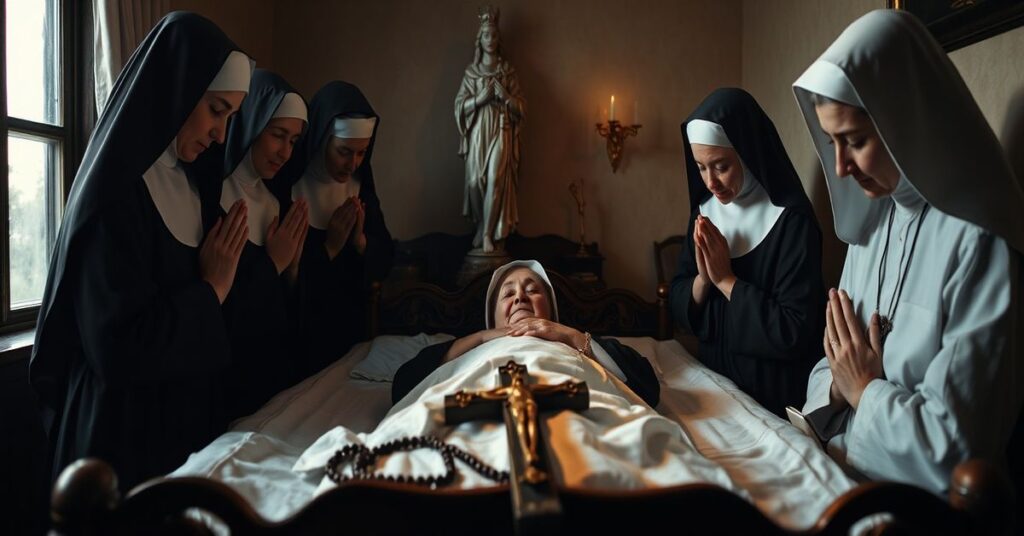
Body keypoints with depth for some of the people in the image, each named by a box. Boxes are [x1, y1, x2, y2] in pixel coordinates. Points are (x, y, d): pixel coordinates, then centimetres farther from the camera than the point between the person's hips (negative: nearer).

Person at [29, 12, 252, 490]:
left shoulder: (179, 183, 6)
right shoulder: (114, 194, -20)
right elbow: (120, 345, -26)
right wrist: (211, 287, -17)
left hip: (181, 413, 8)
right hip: (124, 430, -8)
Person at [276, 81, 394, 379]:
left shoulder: (360, 186, 0)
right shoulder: (288, 186, -17)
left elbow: (384, 261, 2)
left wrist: (360, 240, -15)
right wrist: (328, 248, -22)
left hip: (350, 326, 5)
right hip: (301, 332, -5)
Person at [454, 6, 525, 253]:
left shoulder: (508, 71, 8)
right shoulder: (471, 71, 10)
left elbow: (521, 108, 6)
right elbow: (459, 106, 4)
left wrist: (506, 96, -13)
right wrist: (480, 98, -12)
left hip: (500, 131, -1)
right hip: (478, 132, 1)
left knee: (495, 179, -12)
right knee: (476, 180, -6)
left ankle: (488, 233, -7)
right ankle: (482, 227, 12)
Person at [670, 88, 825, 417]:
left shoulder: (792, 221, -19)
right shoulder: (705, 210, -1)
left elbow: (795, 331, -22)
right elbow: (679, 304, 2)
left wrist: (726, 280, -20)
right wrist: (703, 278, -17)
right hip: (713, 381, 6)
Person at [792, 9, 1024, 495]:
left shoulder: (981, 245, -19)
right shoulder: (873, 223, 4)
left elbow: (953, 454, -21)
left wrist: (865, 390, -8)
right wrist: (839, 385, -10)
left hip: (919, 500, -6)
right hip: (842, 465, 6)